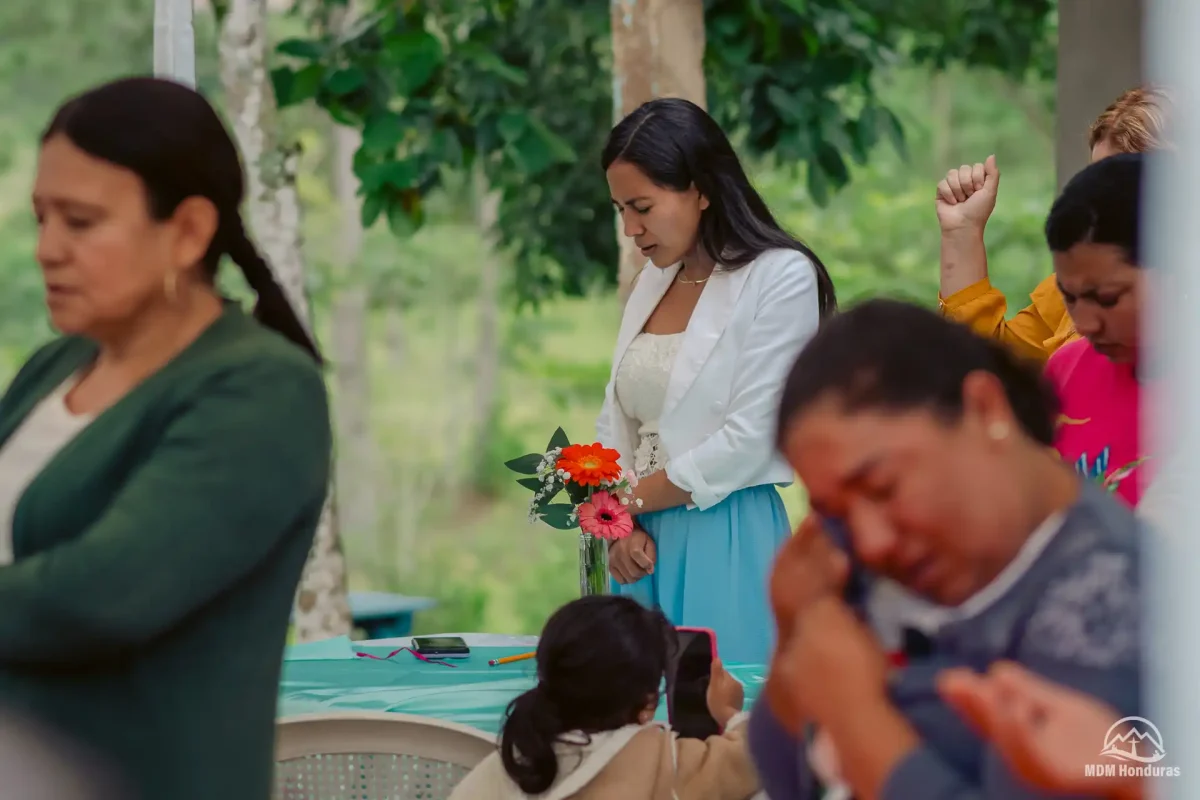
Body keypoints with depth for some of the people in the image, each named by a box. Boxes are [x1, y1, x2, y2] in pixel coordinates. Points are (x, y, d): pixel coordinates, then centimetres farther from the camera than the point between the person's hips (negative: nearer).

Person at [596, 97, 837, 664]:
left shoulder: (781, 277, -7)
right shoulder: (653, 280, 15)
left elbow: (748, 439, -13)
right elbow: (617, 421, 15)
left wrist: (634, 497, -5)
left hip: (726, 546, -6)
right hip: (644, 545, 6)